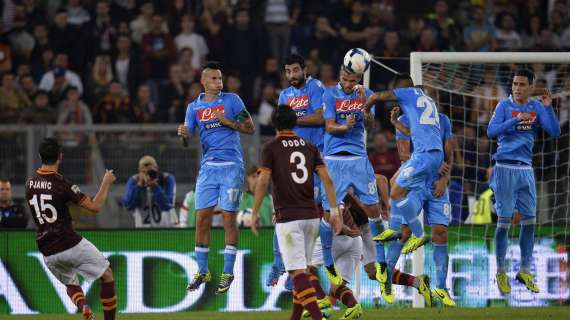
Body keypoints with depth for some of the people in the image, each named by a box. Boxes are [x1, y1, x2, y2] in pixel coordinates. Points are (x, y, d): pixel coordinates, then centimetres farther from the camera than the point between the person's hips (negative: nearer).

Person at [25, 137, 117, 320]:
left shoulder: (30, 184, 4)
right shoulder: (61, 184, -15)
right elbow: (95, 207, -15)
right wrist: (106, 183, -2)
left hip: (48, 252, 6)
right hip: (70, 243, -6)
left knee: (71, 284, 25)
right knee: (107, 275, 11)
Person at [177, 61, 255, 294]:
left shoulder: (232, 100, 2)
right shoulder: (194, 107, 11)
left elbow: (250, 129, 1)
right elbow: (187, 135, 5)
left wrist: (227, 121, -12)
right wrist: (183, 132, -18)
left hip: (231, 167, -3)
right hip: (208, 167, 3)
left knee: (229, 219, -4)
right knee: (202, 219, 0)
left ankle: (228, 273, 4)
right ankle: (202, 271, 12)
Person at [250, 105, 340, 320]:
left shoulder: (271, 148, -2)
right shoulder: (309, 147, 12)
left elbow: (263, 182, -9)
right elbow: (326, 179, 4)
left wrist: (255, 213, -1)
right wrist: (334, 211, 5)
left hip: (288, 217, -5)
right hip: (311, 216, 5)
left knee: (297, 270, -10)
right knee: (303, 268, 17)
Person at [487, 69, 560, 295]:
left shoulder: (536, 107, 6)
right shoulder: (504, 106, -4)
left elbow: (554, 132, -1)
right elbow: (491, 132, -16)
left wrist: (548, 107, -12)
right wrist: (516, 120, -24)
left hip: (526, 170, 4)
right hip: (506, 168, -4)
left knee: (529, 221, 5)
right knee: (504, 221, -3)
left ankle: (525, 271, 15)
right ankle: (501, 272, 5)